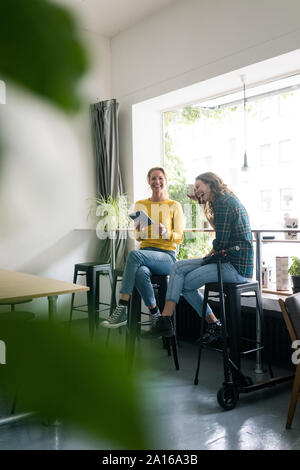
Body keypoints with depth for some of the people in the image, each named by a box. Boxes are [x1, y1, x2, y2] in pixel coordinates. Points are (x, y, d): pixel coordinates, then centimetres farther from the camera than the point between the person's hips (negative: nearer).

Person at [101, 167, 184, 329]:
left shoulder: (174, 206, 5)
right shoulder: (140, 205, 14)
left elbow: (179, 238, 3)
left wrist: (165, 233, -17)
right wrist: (140, 231, -8)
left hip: (167, 255, -3)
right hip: (145, 252, 3)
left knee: (134, 254, -34)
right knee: (141, 272, -36)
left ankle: (122, 308, -34)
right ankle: (155, 315, -17)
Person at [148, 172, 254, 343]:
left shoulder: (223, 202, -13)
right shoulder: (227, 200, 21)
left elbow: (221, 242, -15)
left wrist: (210, 255, 1)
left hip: (236, 266, -10)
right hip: (229, 260, 10)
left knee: (186, 284, -4)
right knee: (179, 267, 2)